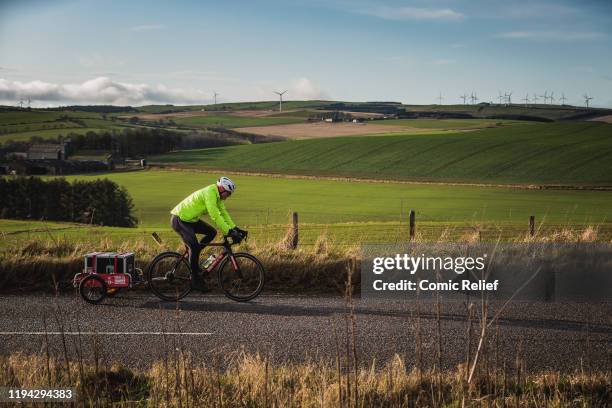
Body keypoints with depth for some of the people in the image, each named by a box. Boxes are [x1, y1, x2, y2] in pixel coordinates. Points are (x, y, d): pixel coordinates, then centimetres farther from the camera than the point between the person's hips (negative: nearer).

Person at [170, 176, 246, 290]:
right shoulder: (209, 193, -25)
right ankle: (196, 278, -7)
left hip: (190, 219, 10)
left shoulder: (217, 196, 6)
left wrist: (235, 229, -1)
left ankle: (191, 256, 10)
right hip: (179, 220, -10)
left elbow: (223, 213, 9)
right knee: (194, 246, -19)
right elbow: (215, 216, -31)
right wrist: (229, 232, -32)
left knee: (212, 232, 3)